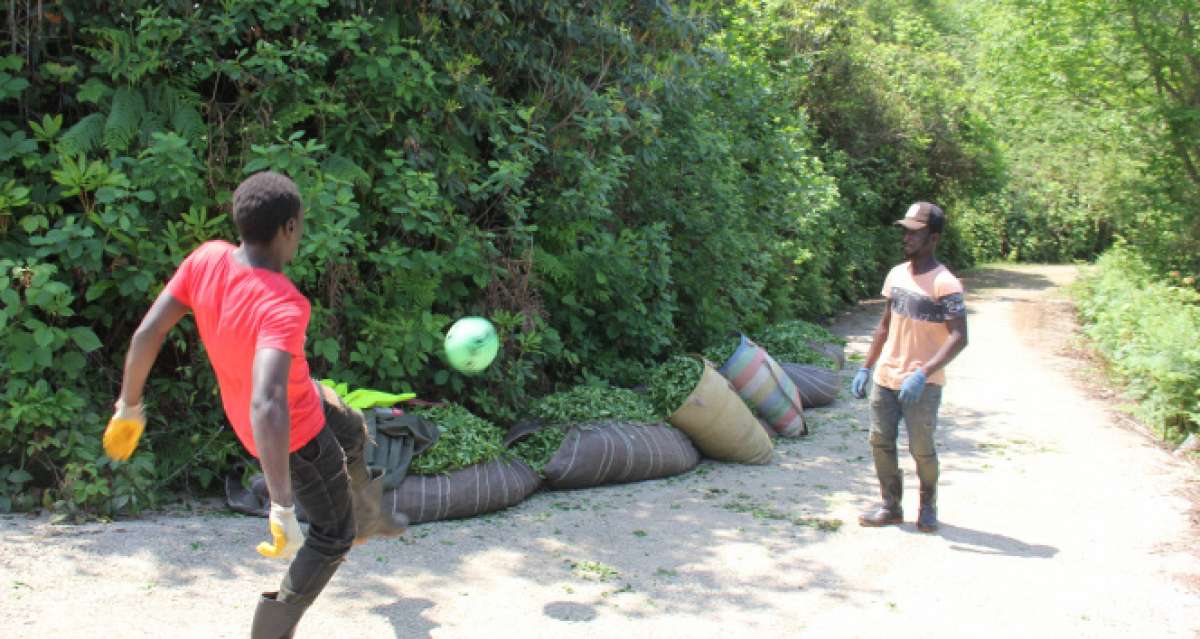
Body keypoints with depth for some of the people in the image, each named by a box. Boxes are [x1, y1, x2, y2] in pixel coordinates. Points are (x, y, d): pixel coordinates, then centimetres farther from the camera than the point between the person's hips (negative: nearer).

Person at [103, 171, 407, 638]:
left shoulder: (206, 259, -19)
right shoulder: (282, 306, -39)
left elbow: (147, 332, -13)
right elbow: (266, 405, -50)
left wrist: (129, 409, 2)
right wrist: (283, 510, -46)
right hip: (294, 433, -7)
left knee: (352, 432, 32)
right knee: (333, 533, 14)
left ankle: (367, 516, 57)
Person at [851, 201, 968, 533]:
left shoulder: (945, 284, -14)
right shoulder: (896, 275, 8)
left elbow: (959, 338, -20)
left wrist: (922, 373, -30)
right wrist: (865, 368, 12)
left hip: (923, 384, -6)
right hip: (886, 377, 6)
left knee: (921, 448, 0)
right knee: (880, 442, 7)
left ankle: (928, 505, 23)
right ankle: (891, 506, 19)